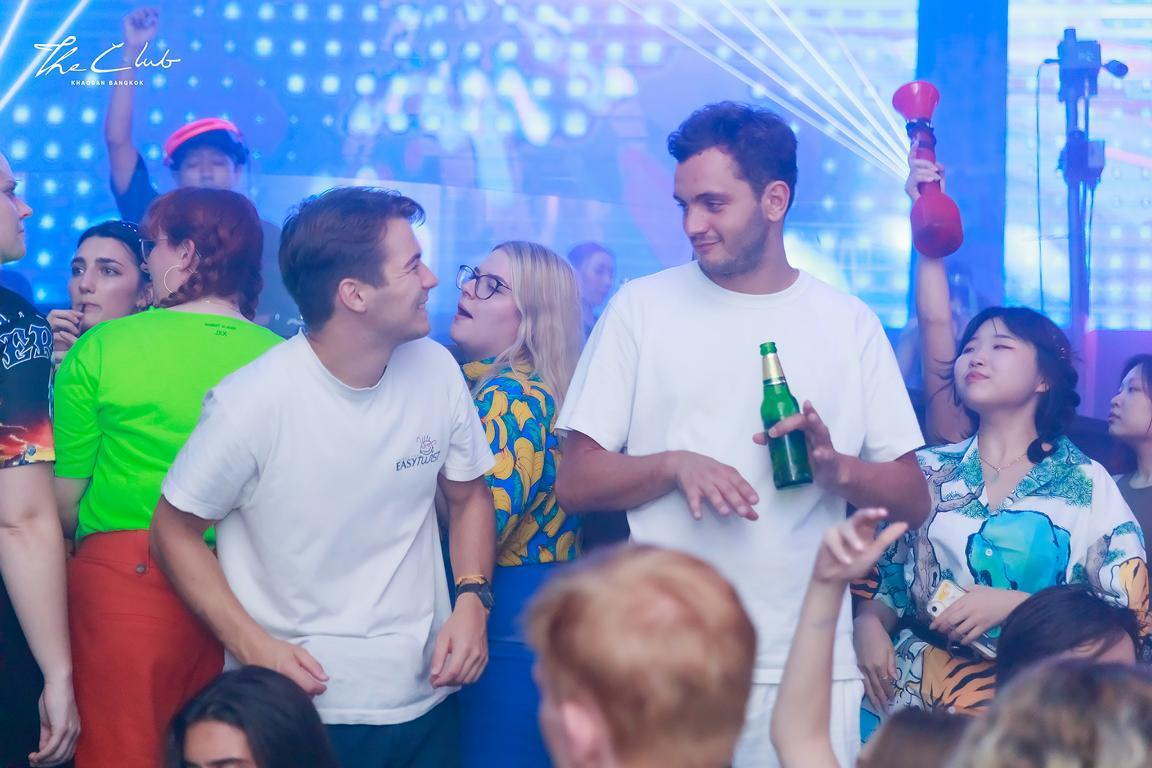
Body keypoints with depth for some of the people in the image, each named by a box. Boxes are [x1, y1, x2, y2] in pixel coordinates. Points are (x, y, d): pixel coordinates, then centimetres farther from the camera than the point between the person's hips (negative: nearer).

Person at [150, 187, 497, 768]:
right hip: (300, 704, -4)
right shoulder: (251, 402, -17)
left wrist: (472, 600, -6)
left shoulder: (436, 369, -4)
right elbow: (175, 530, -6)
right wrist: (252, 645, -17)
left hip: (427, 697, 5)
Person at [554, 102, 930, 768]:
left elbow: (913, 498, 7)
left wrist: (837, 468, -12)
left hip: (808, 662, 1)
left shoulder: (849, 324, 7)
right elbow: (575, 483, 2)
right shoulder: (642, 307, 4)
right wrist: (675, 466, -16)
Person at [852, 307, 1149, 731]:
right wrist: (867, 625, -7)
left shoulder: (1089, 484, 3)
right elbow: (881, 578, 15)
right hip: (913, 685, 3)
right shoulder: (925, 471, 12)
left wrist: (1014, 605, -12)